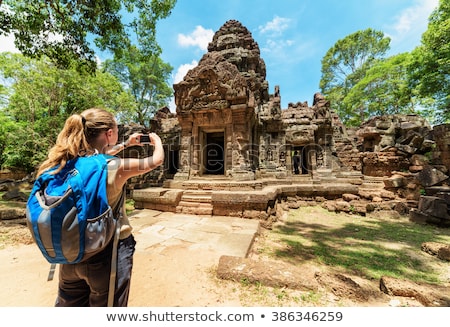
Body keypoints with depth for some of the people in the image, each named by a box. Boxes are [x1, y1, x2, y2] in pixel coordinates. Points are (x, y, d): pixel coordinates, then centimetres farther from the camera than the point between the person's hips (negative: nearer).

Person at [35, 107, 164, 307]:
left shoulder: (68, 164, -5)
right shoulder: (116, 167, -23)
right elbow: (157, 160, -9)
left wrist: (127, 144, 26)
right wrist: (156, 139, 12)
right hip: (108, 253, -6)